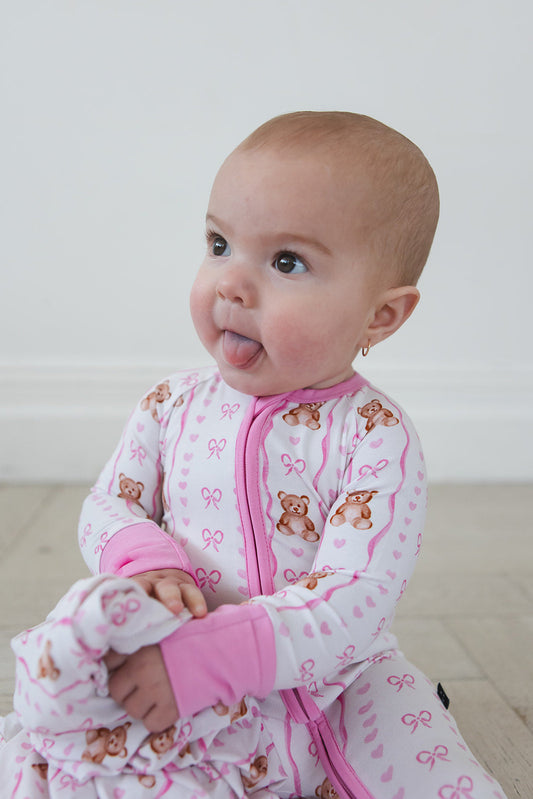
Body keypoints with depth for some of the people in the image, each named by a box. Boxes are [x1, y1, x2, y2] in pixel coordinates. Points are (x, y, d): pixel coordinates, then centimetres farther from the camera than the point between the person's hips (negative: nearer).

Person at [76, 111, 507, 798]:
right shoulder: (173, 405, -4)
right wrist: (147, 561, -20)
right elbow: (107, 508, 4)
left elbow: (353, 601, -25)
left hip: (342, 693, -2)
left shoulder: (377, 439, -16)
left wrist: (208, 655, -37)